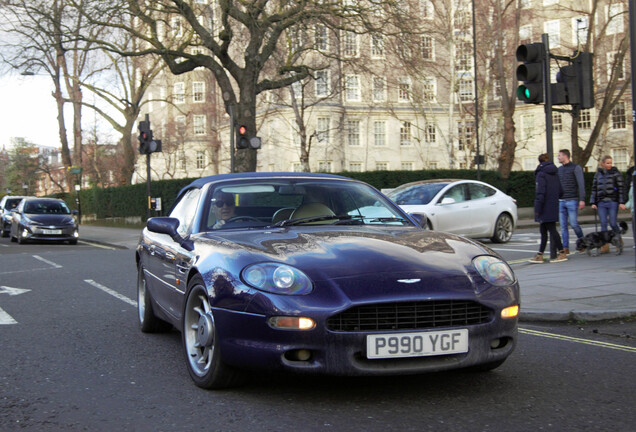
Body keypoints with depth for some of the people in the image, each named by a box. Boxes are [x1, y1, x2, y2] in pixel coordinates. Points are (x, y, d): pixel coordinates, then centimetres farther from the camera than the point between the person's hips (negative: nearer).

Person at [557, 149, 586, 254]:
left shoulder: (576, 168, -2)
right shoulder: (559, 169, 17)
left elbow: (581, 184, -7)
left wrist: (582, 200, -15)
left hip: (572, 201, -6)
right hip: (561, 201, 6)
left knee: (573, 223, -8)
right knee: (563, 226, 0)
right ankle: (565, 248, 2)